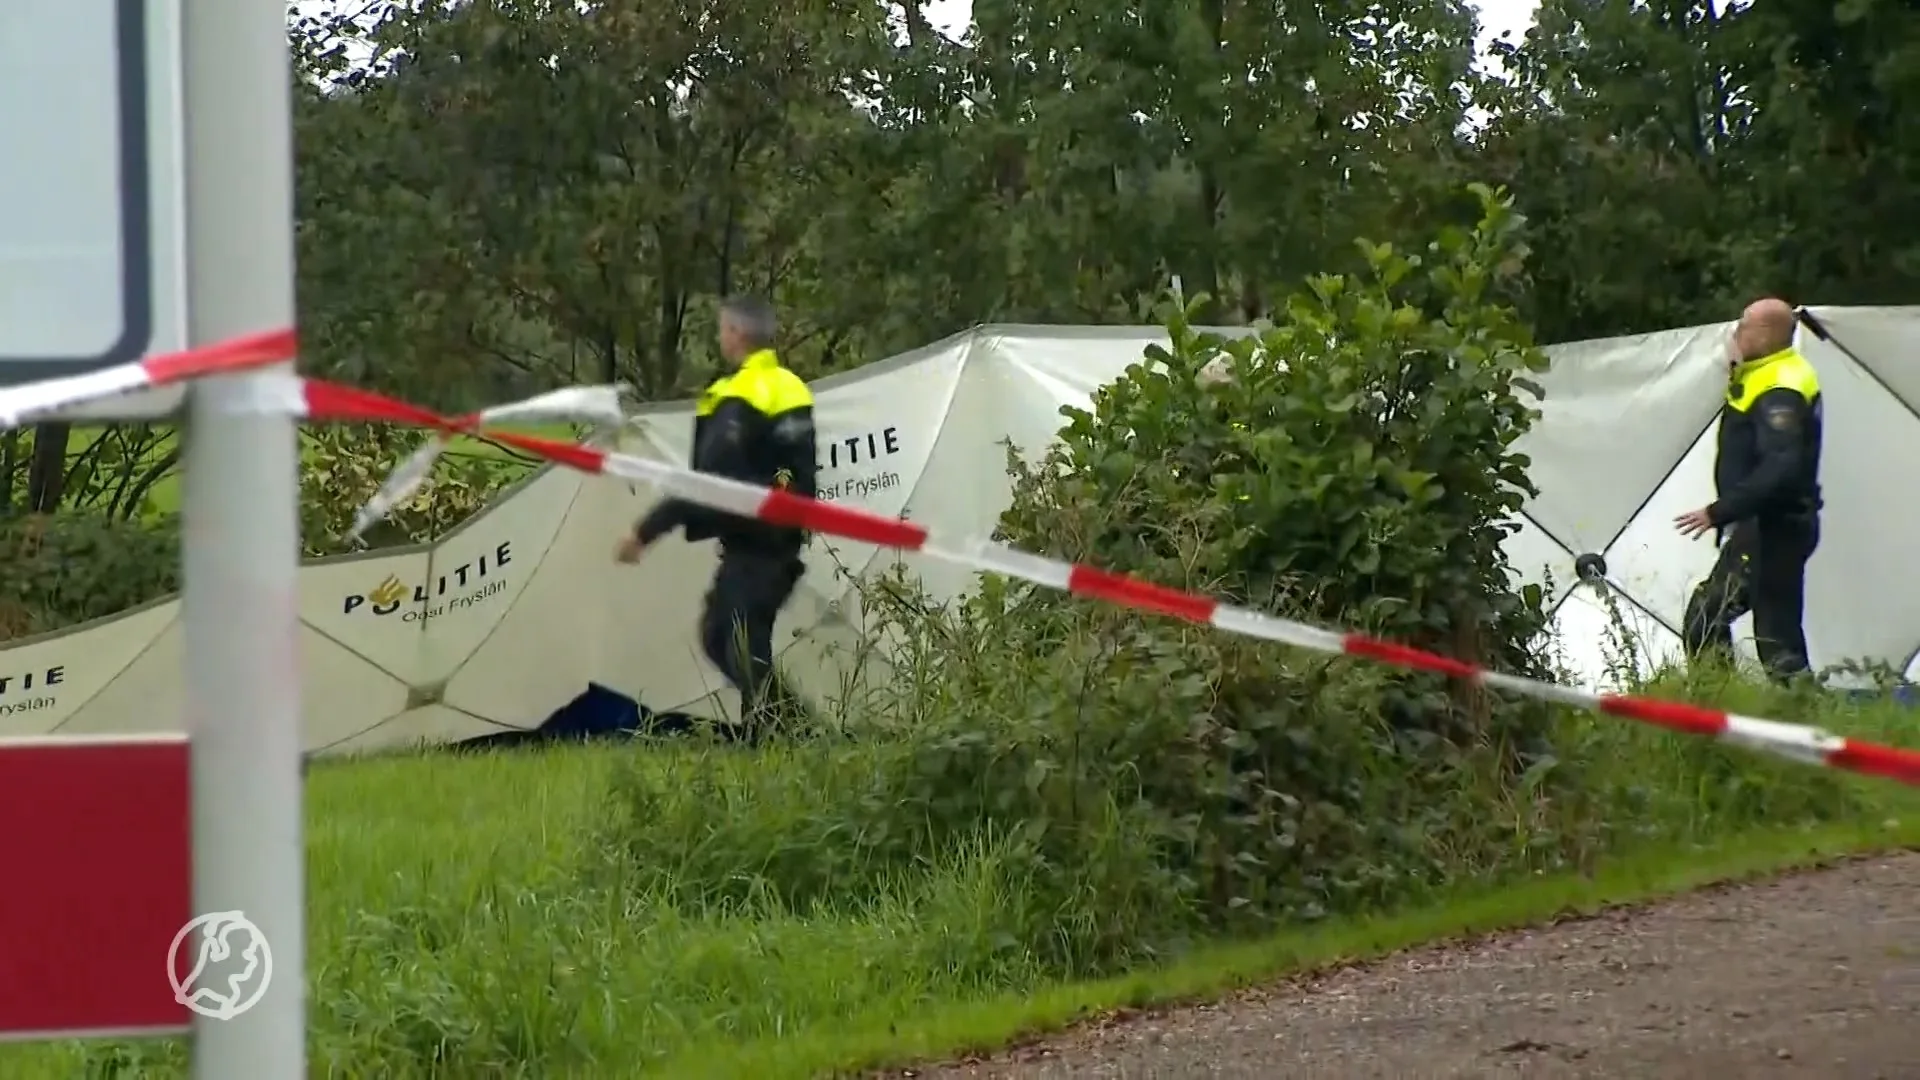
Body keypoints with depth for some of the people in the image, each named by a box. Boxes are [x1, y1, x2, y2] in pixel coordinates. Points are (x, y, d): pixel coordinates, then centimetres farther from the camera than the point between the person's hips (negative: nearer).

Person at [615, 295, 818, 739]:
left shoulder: (738, 401, -16)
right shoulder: (791, 389, 12)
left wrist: (645, 532, -18)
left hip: (751, 546, -9)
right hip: (783, 540, 9)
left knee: (744, 651, -5)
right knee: (718, 636, 17)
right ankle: (790, 723, 13)